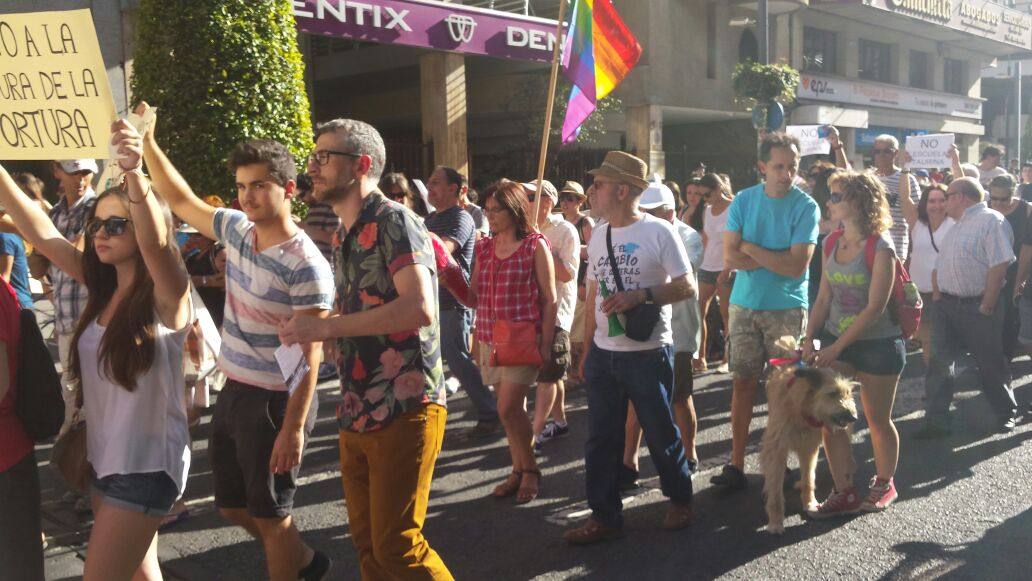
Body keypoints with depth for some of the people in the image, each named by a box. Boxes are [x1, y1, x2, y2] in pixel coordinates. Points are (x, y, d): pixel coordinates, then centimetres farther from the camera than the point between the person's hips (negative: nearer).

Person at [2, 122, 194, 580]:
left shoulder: (167, 296, -17)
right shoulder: (101, 285, 4)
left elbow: (155, 244, -38)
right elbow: (38, 230, -2)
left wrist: (134, 173, -54)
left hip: (147, 465, -7)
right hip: (103, 457, 7)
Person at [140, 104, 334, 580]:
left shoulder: (305, 265, -21)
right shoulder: (236, 229, 2)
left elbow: (308, 355, -22)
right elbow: (181, 200, 17)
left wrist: (294, 427, -24)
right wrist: (147, 142, 9)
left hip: (274, 402, -9)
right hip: (233, 392, 9)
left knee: (270, 517, 7)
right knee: (233, 506, 22)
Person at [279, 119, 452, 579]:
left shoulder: (394, 221, -11)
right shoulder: (343, 238, 16)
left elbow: (419, 308, -26)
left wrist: (325, 326, -21)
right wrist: (308, 330, 5)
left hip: (403, 411, -8)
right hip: (357, 413, 9)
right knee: (366, 541, 16)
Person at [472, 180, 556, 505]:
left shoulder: (535, 246, -6)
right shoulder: (484, 248, 10)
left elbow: (549, 299, -5)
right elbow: (473, 296, 10)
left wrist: (546, 344, -10)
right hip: (490, 337, 6)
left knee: (508, 408, -11)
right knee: (514, 409, 12)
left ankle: (530, 471, 9)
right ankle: (519, 471, 23)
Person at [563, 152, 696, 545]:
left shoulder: (658, 232, -9)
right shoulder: (599, 236, 10)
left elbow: (687, 288, -9)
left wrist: (640, 296, -22)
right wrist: (587, 349, 15)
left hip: (648, 354, -6)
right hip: (602, 354, 6)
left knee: (661, 434, 8)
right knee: (601, 439, 9)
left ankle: (680, 500, 31)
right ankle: (605, 517, 21)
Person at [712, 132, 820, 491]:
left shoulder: (806, 207, -7)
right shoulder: (743, 201, 2)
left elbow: (797, 266, -16)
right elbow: (730, 258, -6)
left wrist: (751, 248, -10)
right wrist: (776, 258, -14)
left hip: (787, 309, -2)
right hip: (744, 305, 2)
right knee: (743, 384, 4)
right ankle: (736, 464, 9)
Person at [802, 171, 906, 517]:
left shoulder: (880, 247, -15)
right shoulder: (831, 244, 3)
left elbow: (875, 308, -18)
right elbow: (824, 298, 6)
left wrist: (836, 348, -20)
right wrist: (810, 339, -5)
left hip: (878, 343, -5)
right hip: (834, 340, 5)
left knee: (878, 419, 10)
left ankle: (885, 484, 32)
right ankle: (844, 492, 12)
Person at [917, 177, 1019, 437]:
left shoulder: (991, 220, -11)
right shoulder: (958, 226, 18)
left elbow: (999, 265, -18)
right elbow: (940, 265, 20)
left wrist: (987, 306, -19)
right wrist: (937, 295, 7)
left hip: (977, 307, -7)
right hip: (946, 305, 7)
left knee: (992, 365, 8)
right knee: (939, 362, 1)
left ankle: (1007, 413, 28)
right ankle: (937, 420, 5)